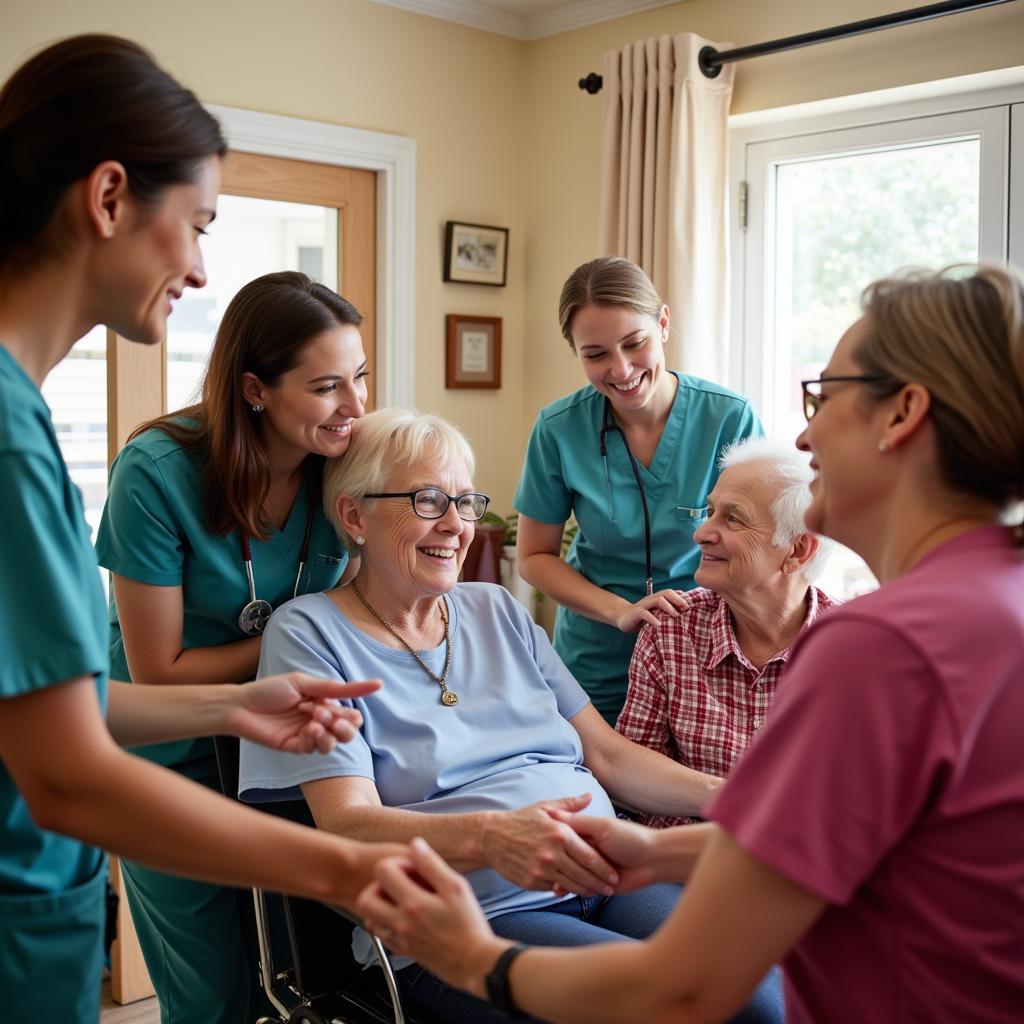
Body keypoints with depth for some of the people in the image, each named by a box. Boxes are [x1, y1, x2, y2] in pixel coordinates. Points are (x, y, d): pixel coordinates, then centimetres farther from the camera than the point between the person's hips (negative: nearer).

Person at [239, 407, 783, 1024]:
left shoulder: (500, 612, 16)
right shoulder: (310, 633, 0)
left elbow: (607, 753, 14)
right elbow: (346, 824, -11)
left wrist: (720, 794, -4)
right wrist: (489, 837, -30)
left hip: (602, 880, 5)